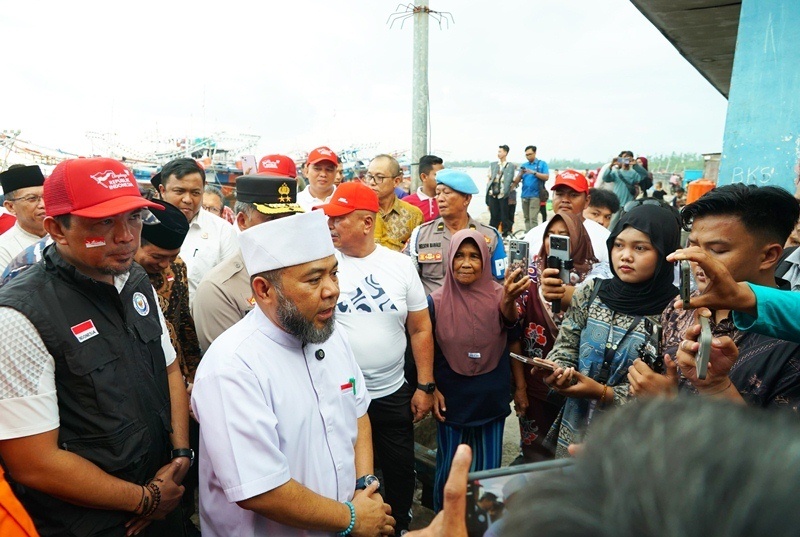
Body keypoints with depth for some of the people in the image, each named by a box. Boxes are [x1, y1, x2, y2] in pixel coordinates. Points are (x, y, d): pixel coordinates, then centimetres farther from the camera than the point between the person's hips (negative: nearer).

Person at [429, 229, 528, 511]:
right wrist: (432, 390, -5)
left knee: (488, 470, 16)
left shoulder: (497, 294, -8)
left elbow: (510, 323, -31)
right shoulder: (437, 301, -8)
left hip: (491, 400, 1)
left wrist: (510, 299, -52)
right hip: (452, 401, 0)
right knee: (449, 471, 14)